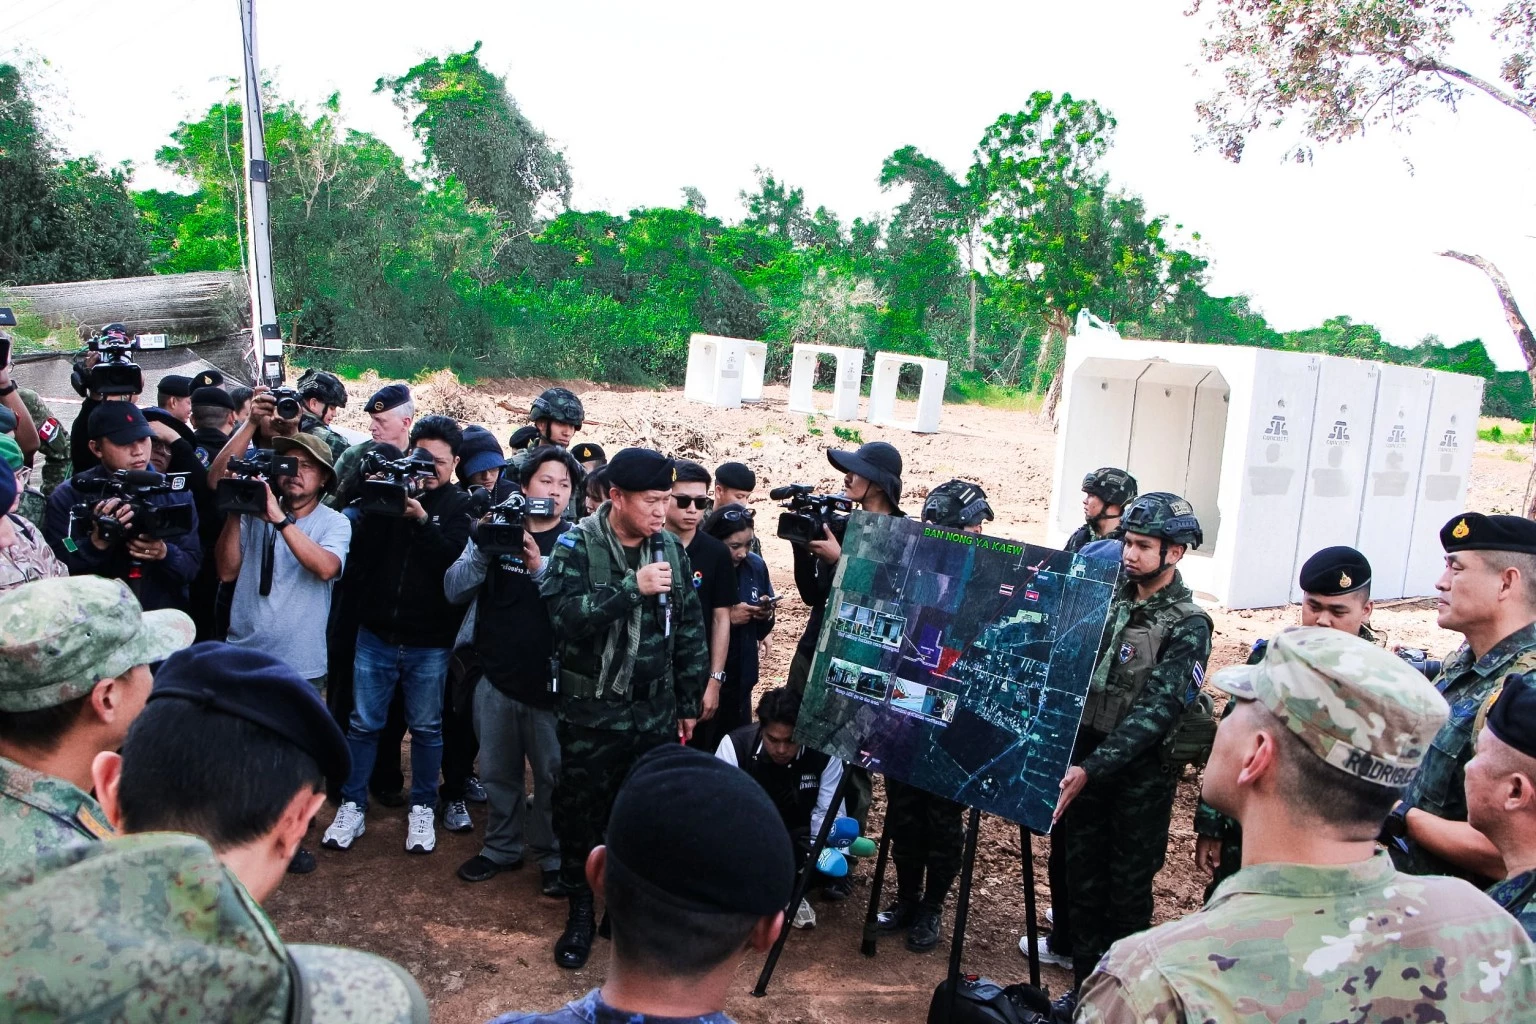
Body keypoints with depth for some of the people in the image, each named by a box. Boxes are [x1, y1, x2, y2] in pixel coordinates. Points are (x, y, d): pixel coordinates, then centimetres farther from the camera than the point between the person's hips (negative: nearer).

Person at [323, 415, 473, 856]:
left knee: (426, 727, 10)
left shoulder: (459, 506, 0)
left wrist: (421, 518, -28)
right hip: (376, 633, 2)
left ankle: (423, 808, 24)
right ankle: (352, 805, 24)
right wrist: (378, 510, -18)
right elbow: (360, 554, -5)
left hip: (430, 642, -2)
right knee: (363, 723, 10)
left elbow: (456, 559, -18)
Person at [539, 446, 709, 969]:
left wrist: (689, 704, 11)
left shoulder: (671, 549, 3)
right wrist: (632, 589, -29)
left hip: (656, 712, 3)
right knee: (581, 813, 9)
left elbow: (690, 630, 9)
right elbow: (561, 613, -25)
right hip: (590, 711, -3)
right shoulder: (577, 545, -8)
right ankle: (581, 911, 29)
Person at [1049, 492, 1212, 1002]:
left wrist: (1093, 768, -29)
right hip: (1086, 761, 5)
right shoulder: (1111, 601, 5)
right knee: (1082, 882, 14)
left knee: (1128, 891, 8)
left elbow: (1156, 710, -21)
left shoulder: (1187, 626, -13)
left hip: (1141, 775, -5)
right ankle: (1084, 983, 30)